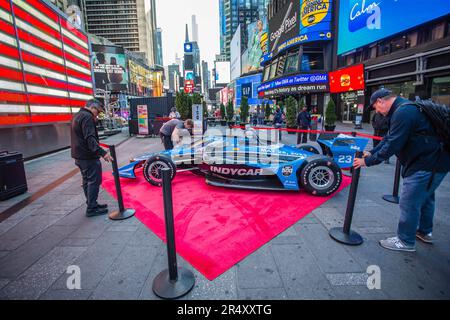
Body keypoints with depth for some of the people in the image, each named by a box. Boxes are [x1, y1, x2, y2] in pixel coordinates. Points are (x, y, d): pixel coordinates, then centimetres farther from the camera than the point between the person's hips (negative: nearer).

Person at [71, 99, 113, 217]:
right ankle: (92, 209, 2)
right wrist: (102, 153, -34)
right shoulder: (87, 117, -15)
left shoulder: (77, 116, 18)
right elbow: (90, 138, -27)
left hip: (79, 156, 10)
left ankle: (92, 204, 26)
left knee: (87, 181, 16)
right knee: (94, 181, -4)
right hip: (88, 156, -10)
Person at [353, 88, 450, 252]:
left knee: (409, 202, -2)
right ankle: (424, 232, 44)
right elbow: (389, 138, 12)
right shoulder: (403, 109, 10)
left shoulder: (403, 112, -24)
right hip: (431, 160, 11)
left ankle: (405, 241, 14)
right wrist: (372, 153, 5)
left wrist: (368, 161, -20)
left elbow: (392, 145, -27)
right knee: (425, 196, 25)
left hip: (427, 165, -11)